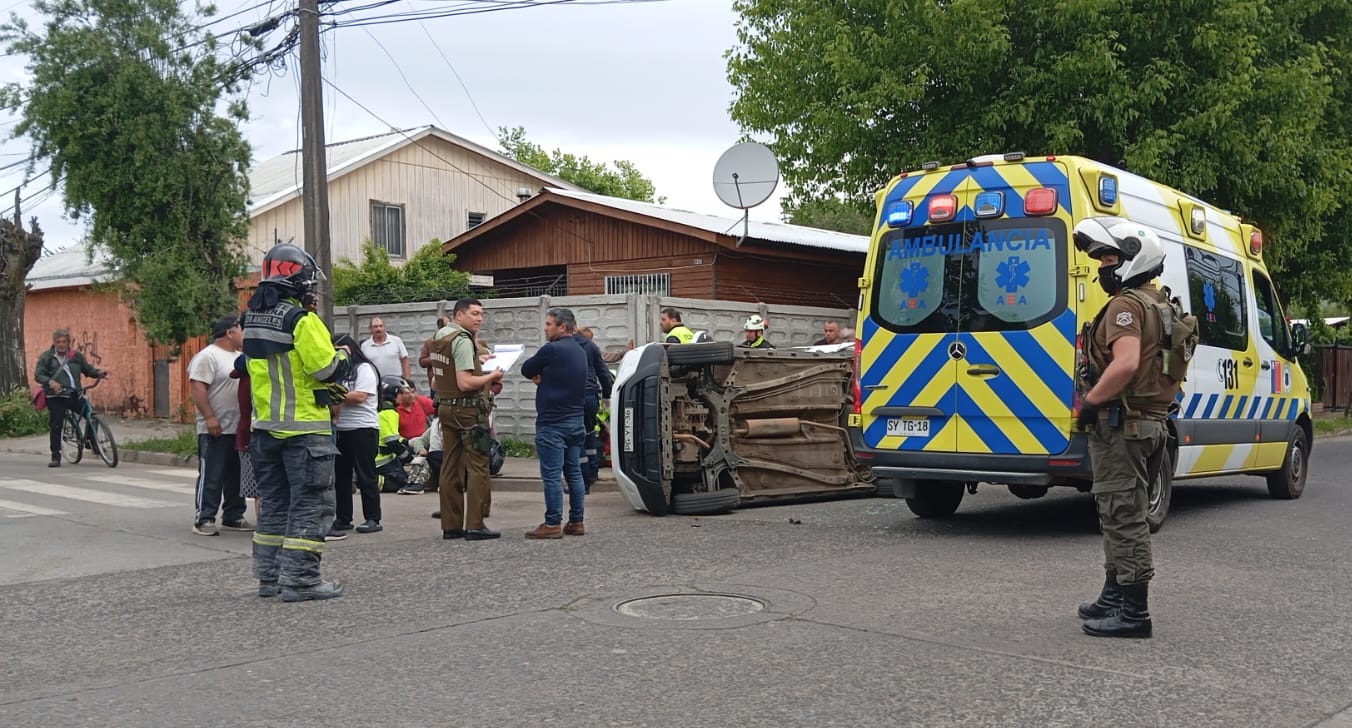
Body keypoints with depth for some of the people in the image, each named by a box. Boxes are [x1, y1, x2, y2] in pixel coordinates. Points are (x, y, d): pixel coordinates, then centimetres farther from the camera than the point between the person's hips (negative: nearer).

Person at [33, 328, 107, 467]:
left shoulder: (76, 355, 9)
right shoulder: (47, 357, 1)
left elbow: (87, 369, 15)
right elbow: (38, 375, -4)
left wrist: (98, 373, -6)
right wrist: (50, 382, -23)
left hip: (75, 395, 3)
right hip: (56, 397, -3)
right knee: (55, 426, -3)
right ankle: (55, 457, 5)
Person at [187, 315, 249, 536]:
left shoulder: (240, 357, 17)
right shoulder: (208, 356, -10)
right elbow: (197, 387, -18)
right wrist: (209, 417, -23)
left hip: (239, 428, 8)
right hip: (215, 429, -8)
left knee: (236, 477, 12)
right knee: (211, 477, -5)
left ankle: (233, 517, 20)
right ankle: (203, 520, 0)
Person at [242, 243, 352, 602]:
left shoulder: (252, 318, 11)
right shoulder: (301, 319, -16)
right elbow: (328, 368, -18)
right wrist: (343, 355, 4)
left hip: (266, 426, 8)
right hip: (303, 428, -8)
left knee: (274, 501, 16)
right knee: (310, 503, -1)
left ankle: (268, 576, 22)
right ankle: (299, 578, -2)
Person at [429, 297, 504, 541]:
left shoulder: (439, 337, 13)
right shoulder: (463, 341, -16)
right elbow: (465, 383, -23)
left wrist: (477, 362, 18)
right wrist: (491, 376, -9)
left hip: (445, 407, 9)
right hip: (468, 409, -9)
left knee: (450, 469, 10)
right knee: (477, 468, -5)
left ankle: (451, 525, 13)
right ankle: (474, 526, -7)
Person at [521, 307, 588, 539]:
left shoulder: (552, 350, -14)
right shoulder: (580, 352, 15)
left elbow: (526, 369, -4)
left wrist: (538, 375, 13)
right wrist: (543, 377, 0)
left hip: (552, 422, -9)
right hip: (575, 419, 9)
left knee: (552, 474, -6)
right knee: (574, 472, 10)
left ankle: (553, 524, -5)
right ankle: (576, 522, 14)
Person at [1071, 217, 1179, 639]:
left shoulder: (1125, 306, -16)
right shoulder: (1158, 305, 18)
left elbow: (1126, 364, -31)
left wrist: (1090, 401, -20)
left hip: (1120, 425, -11)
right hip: (1150, 420, 11)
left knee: (1124, 517, -6)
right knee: (1121, 514, 18)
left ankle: (1133, 612, -2)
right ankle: (1116, 597, 29)